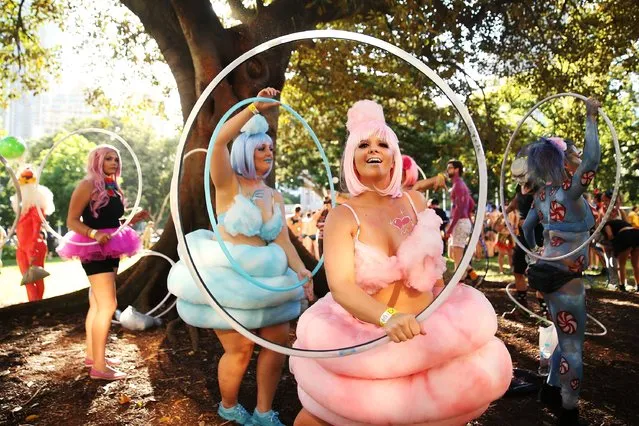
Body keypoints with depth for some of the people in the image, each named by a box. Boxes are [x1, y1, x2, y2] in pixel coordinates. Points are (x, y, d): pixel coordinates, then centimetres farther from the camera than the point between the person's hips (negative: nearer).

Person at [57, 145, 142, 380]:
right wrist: (94, 234, -31)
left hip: (109, 250, 9)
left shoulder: (113, 188, 13)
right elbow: (72, 221, -15)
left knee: (97, 304, 15)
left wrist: (132, 220, 5)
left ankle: (92, 355, 27)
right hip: (93, 250, -9)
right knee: (108, 305, -13)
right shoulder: (88, 185, -11)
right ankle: (98, 366, -7)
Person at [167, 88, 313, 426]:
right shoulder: (228, 184, -4)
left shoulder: (275, 197, 10)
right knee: (240, 348, -3)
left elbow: (283, 241, 2)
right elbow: (220, 141, -22)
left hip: (263, 278, 6)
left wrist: (302, 272, -12)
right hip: (227, 277, -6)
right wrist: (255, 108, -25)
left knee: (278, 340, 5)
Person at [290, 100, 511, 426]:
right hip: (365, 338, -3)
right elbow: (341, 287, -24)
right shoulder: (342, 217, -11)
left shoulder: (415, 202, 0)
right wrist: (388, 317, -40)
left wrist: (449, 319, 15)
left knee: (485, 366, -9)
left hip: (425, 331, 3)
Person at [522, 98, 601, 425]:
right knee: (572, 346, 4)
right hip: (565, 279, -9)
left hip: (553, 273, 9)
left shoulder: (544, 193, 5)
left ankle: (550, 390, 37)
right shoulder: (568, 192, -19)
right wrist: (591, 118, -24)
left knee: (567, 339, 24)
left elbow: (527, 226, 15)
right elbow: (593, 159, -34)